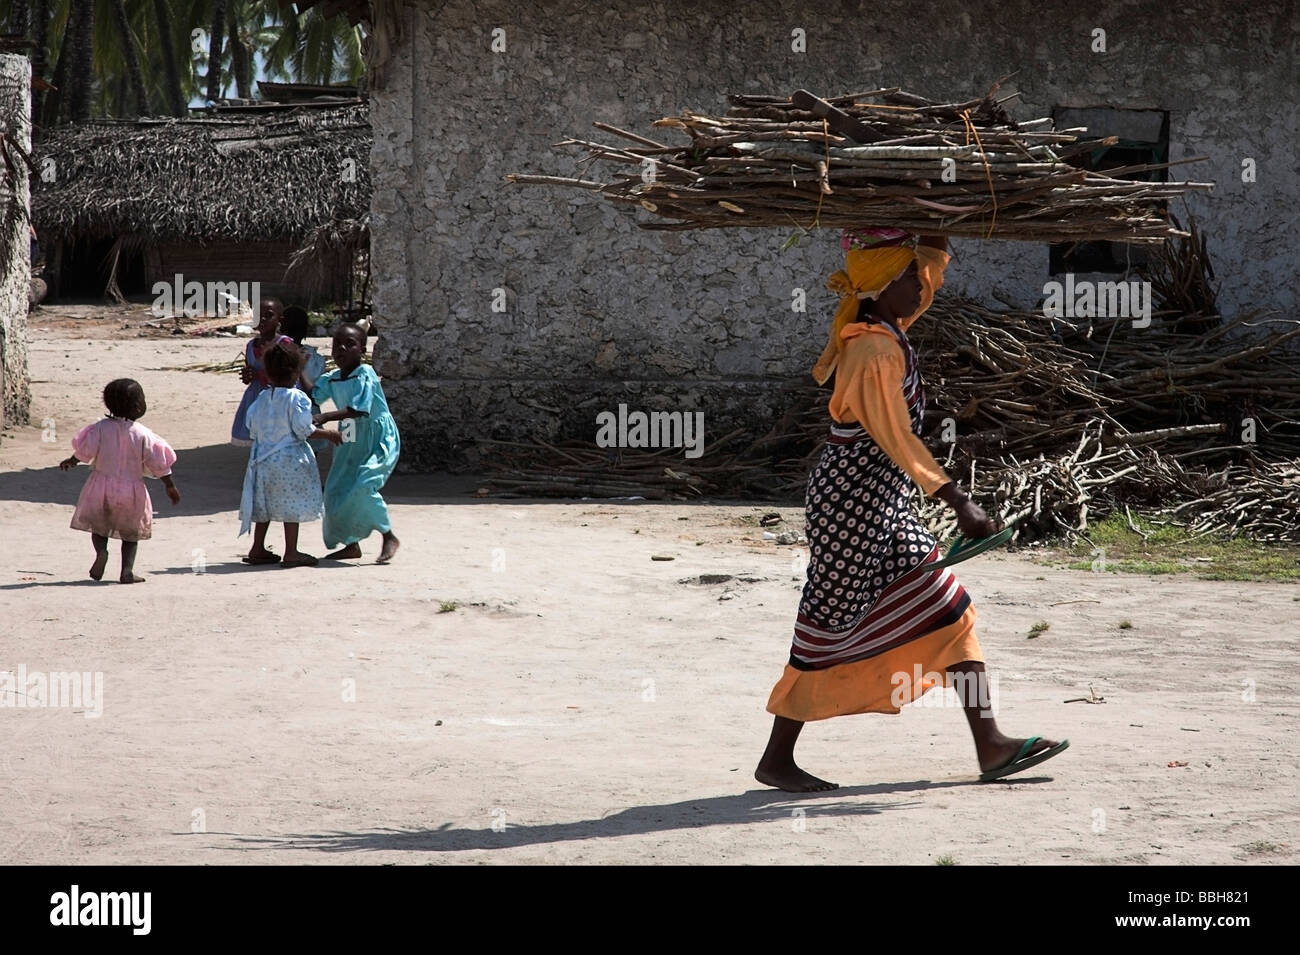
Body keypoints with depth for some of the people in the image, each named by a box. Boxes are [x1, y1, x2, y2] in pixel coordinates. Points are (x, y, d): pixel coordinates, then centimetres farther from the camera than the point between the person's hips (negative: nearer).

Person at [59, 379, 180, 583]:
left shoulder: (101, 427, -8)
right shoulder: (142, 434, -8)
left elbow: (86, 450, -6)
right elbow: (159, 463, -5)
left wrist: (72, 461, 15)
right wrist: (170, 486, 6)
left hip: (102, 485, 0)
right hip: (132, 490, 0)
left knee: (99, 526, 17)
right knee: (131, 532, 14)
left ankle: (101, 551, -12)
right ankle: (127, 570, 0)